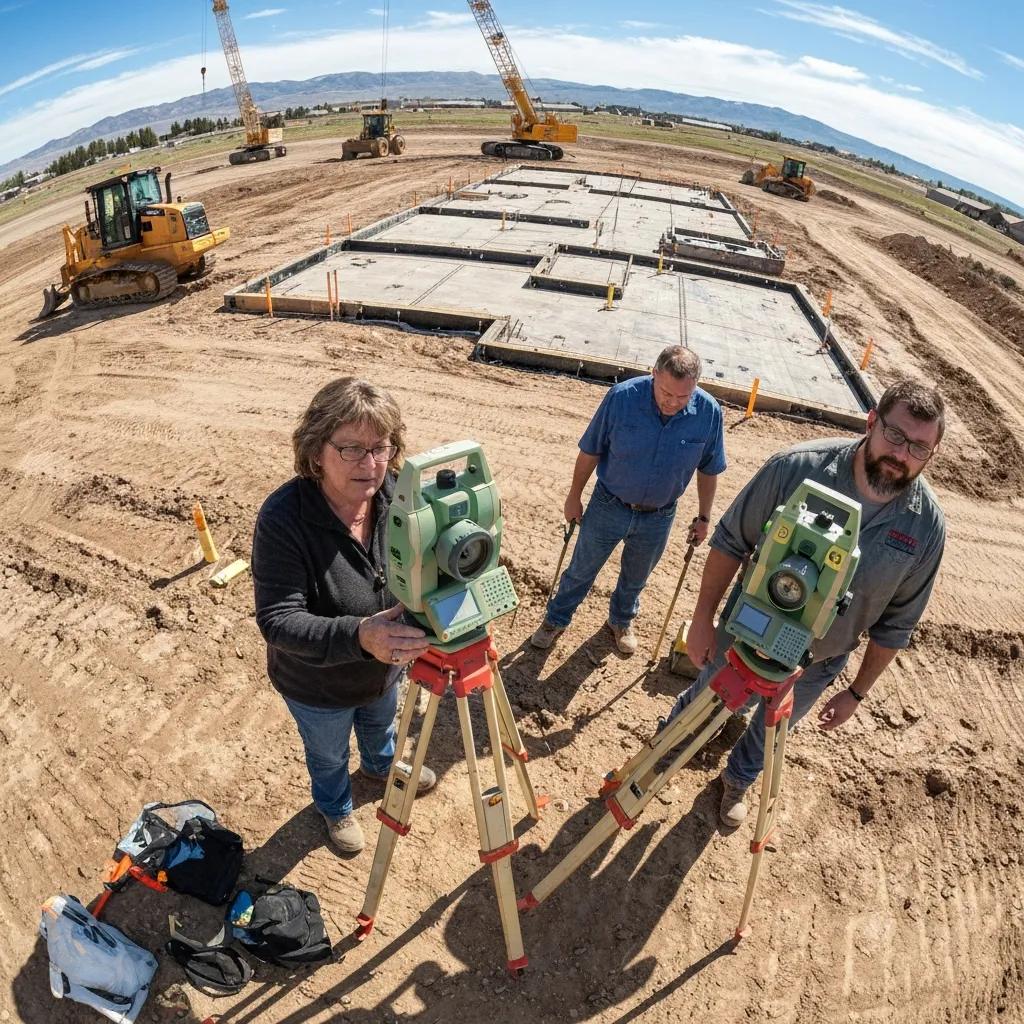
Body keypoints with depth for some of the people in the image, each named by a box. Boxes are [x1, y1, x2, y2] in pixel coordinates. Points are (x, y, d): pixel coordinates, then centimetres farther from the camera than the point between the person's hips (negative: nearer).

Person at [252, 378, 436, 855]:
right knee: (329, 756, 29)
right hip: (318, 686, -3)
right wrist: (359, 636, -51)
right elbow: (277, 621, -35)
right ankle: (336, 809, 63)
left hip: (385, 668, 4)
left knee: (380, 726, 36)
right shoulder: (283, 518, -35)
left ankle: (382, 766, 71)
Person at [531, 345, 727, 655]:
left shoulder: (709, 413, -19)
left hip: (658, 517, 2)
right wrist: (574, 497, -3)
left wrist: (703, 517, 5)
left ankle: (621, 621, 53)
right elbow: (590, 452, -11)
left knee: (635, 578, 25)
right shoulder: (621, 397, -25)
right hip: (609, 506, -1)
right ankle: (556, 620, 42)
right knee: (581, 570, 17)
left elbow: (708, 470, -2)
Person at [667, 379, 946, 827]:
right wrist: (703, 618, -13)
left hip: (814, 667, 2)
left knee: (770, 732, 27)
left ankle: (737, 780, 59)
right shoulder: (798, 466, -26)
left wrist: (856, 692, 2)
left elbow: (894, 624, -5)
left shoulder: (927, 527, -18)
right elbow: (730, 541, -15)